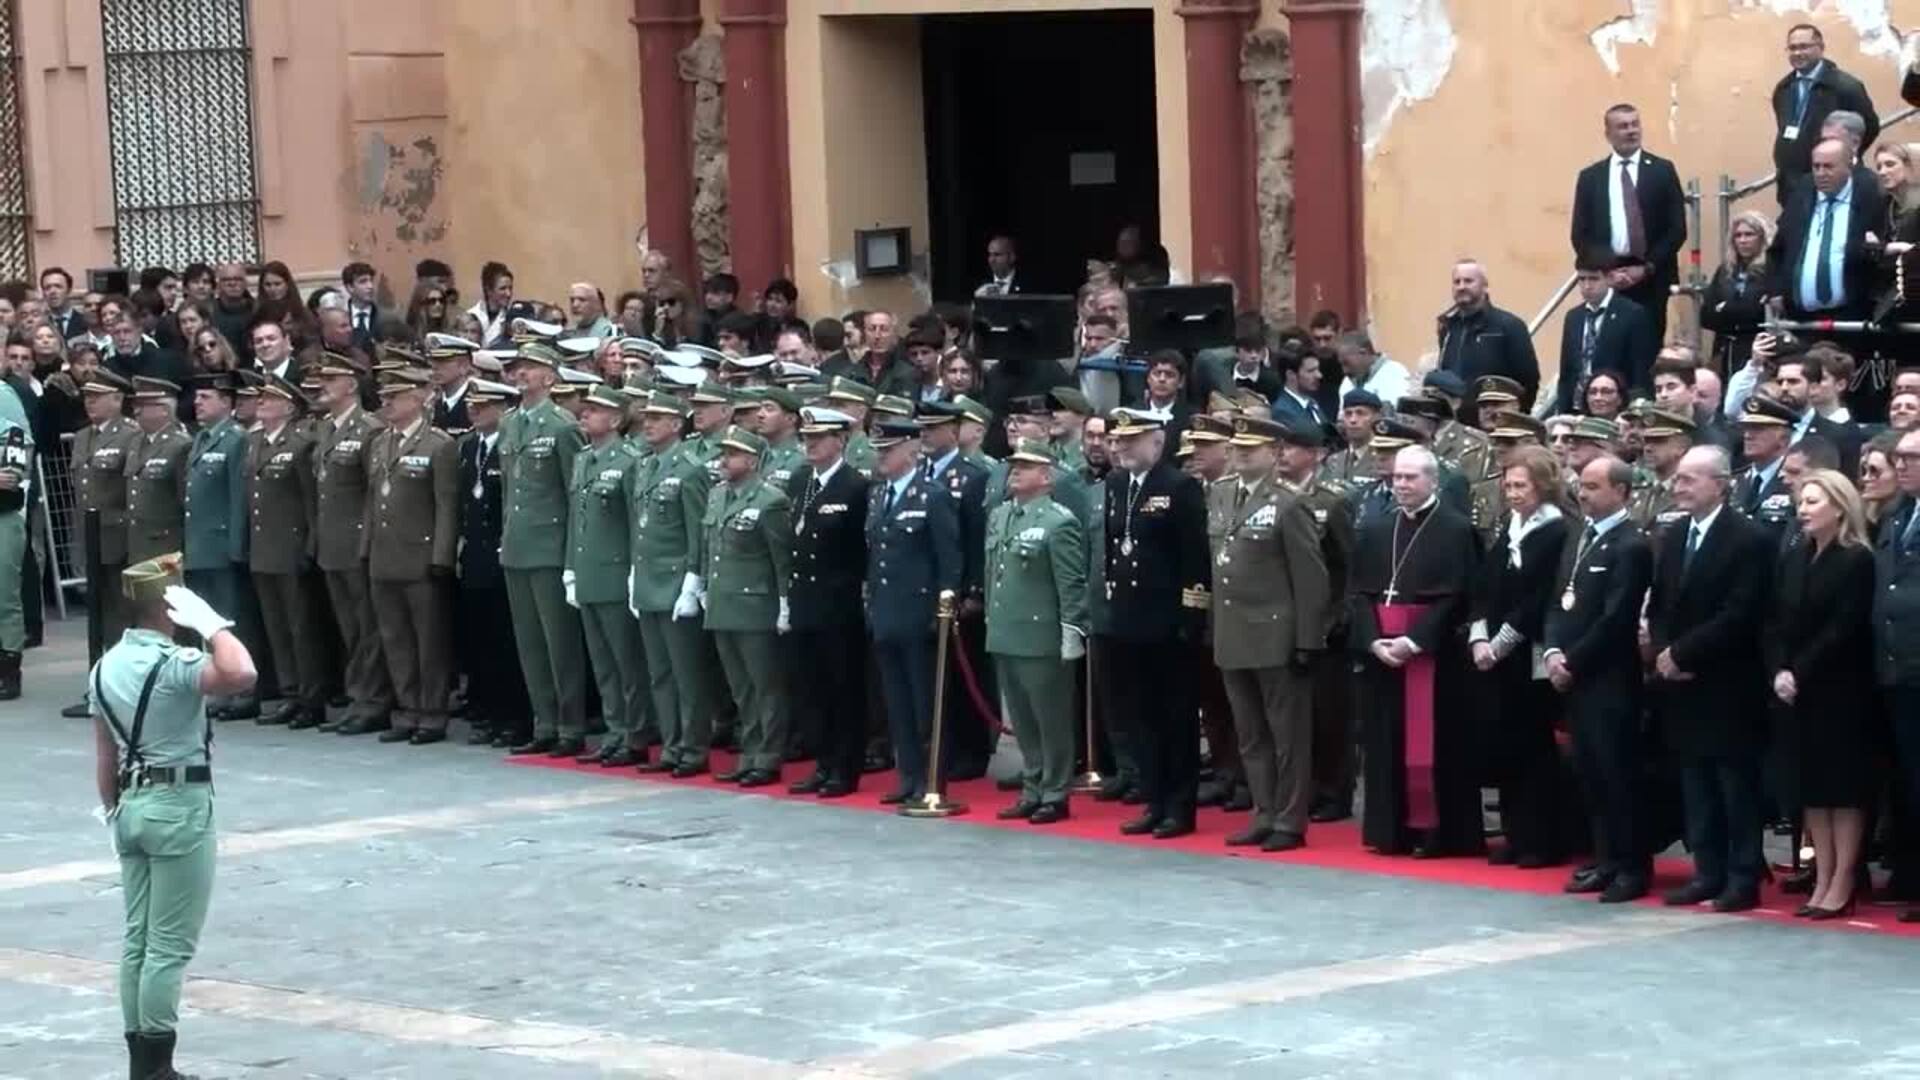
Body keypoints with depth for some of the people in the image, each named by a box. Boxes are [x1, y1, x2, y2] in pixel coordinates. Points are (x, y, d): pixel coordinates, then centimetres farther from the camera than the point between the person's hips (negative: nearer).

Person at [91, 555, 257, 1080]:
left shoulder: (106, 667, 7)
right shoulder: (173, 664, -18)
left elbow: (104, 756, 12)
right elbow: (240, 674, -37)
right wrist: (210, 621, -24)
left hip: (132, 804, 8)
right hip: (180, 805, -8)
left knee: (138, 937, 12)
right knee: (171, 944, -3)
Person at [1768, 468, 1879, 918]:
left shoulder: (1857, 560, -9)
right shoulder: (1791, 558, 10)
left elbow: (1843, 629, -15)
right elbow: (1775, 623, 7)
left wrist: (1801, 673, -17)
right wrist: (1779, 671, -8)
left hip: (1841, 690, -6)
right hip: (1798, 691, 6)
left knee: (1844, 781, -2)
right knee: (1812, 784, 6)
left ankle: (1842, 885, 0)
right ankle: (1822, 881, 10)